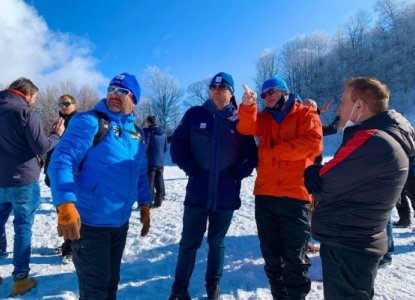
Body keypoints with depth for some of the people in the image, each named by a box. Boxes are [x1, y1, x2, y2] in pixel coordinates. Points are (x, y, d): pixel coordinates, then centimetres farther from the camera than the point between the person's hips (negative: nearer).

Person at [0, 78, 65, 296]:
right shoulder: (26, 113, -11)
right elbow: (41, 147, -13)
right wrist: (57, 134, 2)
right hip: (23, 180, -6)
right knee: (23, 227, 4)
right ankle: (20, 279, 11)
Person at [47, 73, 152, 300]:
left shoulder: (136, 132, 8)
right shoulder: (89, 121, -13)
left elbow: (141, 173, 15)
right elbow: (61, 161, -21)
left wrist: (145, 205, 13)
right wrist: (65, 206, -31)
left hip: (120, 222, 6)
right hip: (89, 223, -6)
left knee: (111, 281, 23)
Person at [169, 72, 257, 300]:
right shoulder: (194, 114, 0)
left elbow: (251, 155, 4)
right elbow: (177, 145, 2)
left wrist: (236, 174, -8)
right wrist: (191, 169, -7)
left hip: (226, 195, 1)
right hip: (197, 192, 0)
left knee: (217, 242, 17)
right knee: (189, 243, 10)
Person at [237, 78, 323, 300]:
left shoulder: (305, 114, 4)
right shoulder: (264, 117, 16)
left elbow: (313, 144, -12)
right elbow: (247, 127, -5)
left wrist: (275, 151, -10)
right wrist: (248, 105, -24)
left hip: (295, 195, -4)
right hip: (265, 195, 5)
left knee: (294, 257, 6)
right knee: (271, 255, 15)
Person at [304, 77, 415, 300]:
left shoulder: (371, 141, -24)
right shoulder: (381, 136, 10)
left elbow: (322, 185, -22)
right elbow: (342, 179, 11)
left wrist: (309, 173, -2)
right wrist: (320, 173, -5)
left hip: (345, 246, -10)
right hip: (355, 243, 10)